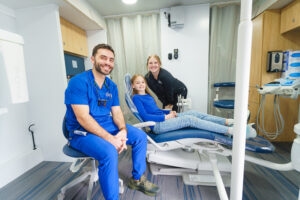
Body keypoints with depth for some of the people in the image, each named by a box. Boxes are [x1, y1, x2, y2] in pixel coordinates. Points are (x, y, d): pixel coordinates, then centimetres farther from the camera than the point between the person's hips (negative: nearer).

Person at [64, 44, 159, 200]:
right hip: (82, 132, -6)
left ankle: (137, 179, 17)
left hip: (107, 126, 7)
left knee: (140, 136, -1)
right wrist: (110, 138, -28)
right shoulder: (78, 82, -17)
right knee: (109, 152, -34)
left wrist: (123, 131, -19)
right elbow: (83, 118, -24)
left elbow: (117, 112, 1)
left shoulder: (112, 86, 4)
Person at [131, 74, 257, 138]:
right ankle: (230, 131, -18)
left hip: (163, 118, 8)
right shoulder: (136, 98, -6)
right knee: (190, 120, -21)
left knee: (193, 113, -6)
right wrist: (166, 117, -15)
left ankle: (228, 122, -3)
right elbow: (145, 116, -15)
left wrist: (170, 112, 2)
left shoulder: (148, 96, 17)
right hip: (157, 125, -8)